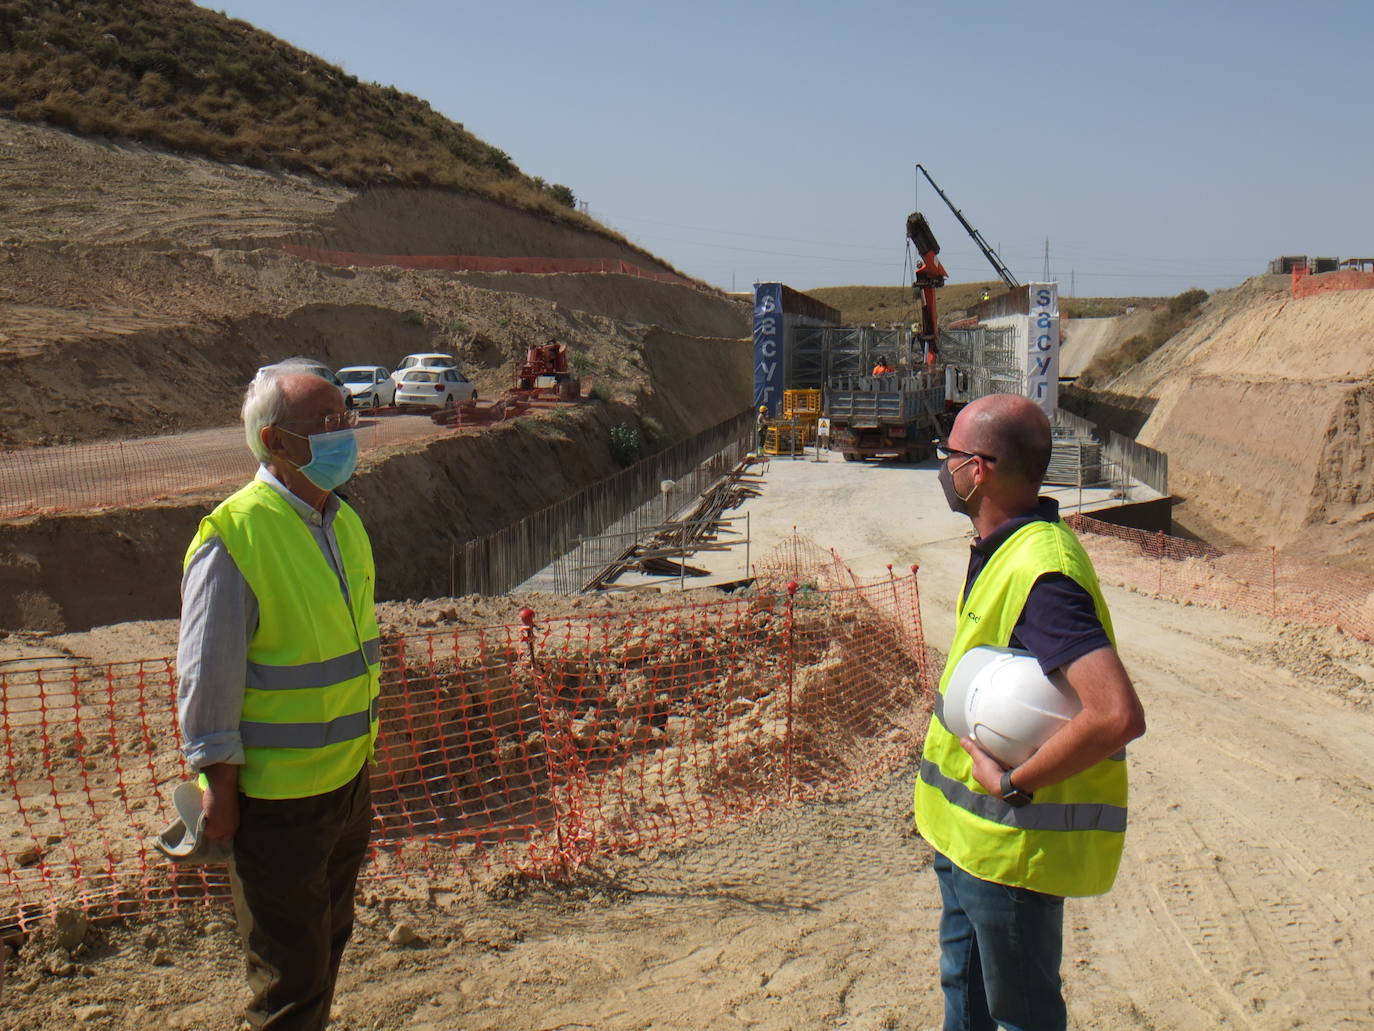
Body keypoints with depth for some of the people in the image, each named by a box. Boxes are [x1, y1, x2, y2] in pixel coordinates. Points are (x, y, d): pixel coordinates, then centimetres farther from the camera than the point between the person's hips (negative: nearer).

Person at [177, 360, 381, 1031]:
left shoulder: (343, 523, 6)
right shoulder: (234, 535, -19)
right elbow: (207, 674, -17)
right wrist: (220, 786, -15)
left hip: (346, 779, 8)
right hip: (275, 796, -8)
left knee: (327, 939, 22)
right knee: (291, 971, 4)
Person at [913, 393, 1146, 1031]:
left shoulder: (1039, 572, -28)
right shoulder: (1002, 549, 5)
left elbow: (1119, 716, -38)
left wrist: (1014, 784, -26)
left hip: (1013, 842, -9)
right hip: (966, 831, 9)